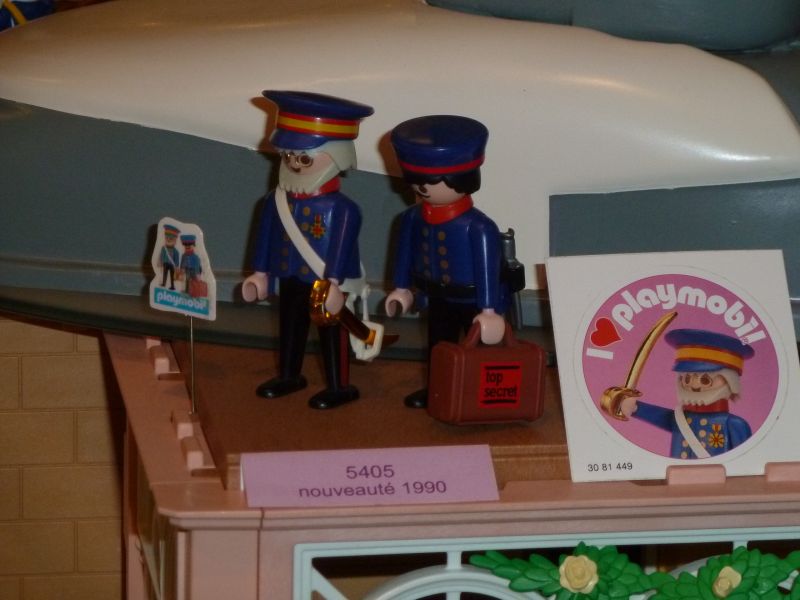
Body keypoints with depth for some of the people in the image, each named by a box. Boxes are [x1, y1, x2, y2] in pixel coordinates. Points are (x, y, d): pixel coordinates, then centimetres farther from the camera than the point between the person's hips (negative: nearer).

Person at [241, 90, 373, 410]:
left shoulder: (341, 209, -20)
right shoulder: (277, 202, -1)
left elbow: (341, 248, -21)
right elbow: (266, 238, 8)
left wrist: (333, 283, -24)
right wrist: (260, 274, 12)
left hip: (325, 284, -7)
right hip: (290, 280, 7)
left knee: (331, 333, 4)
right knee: (290, 327, 21)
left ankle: (339, 386, 15)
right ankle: (289, 376, 38)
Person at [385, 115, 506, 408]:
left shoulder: (478, 227, -28)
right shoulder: (413, 218, -8)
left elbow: (488, 267, -24)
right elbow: (406, 252, 8)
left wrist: (489, 309, -22)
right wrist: (402, 289, 19)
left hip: (472, 302, -7)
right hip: (438, 298, 7)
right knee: (438, 345, 23)